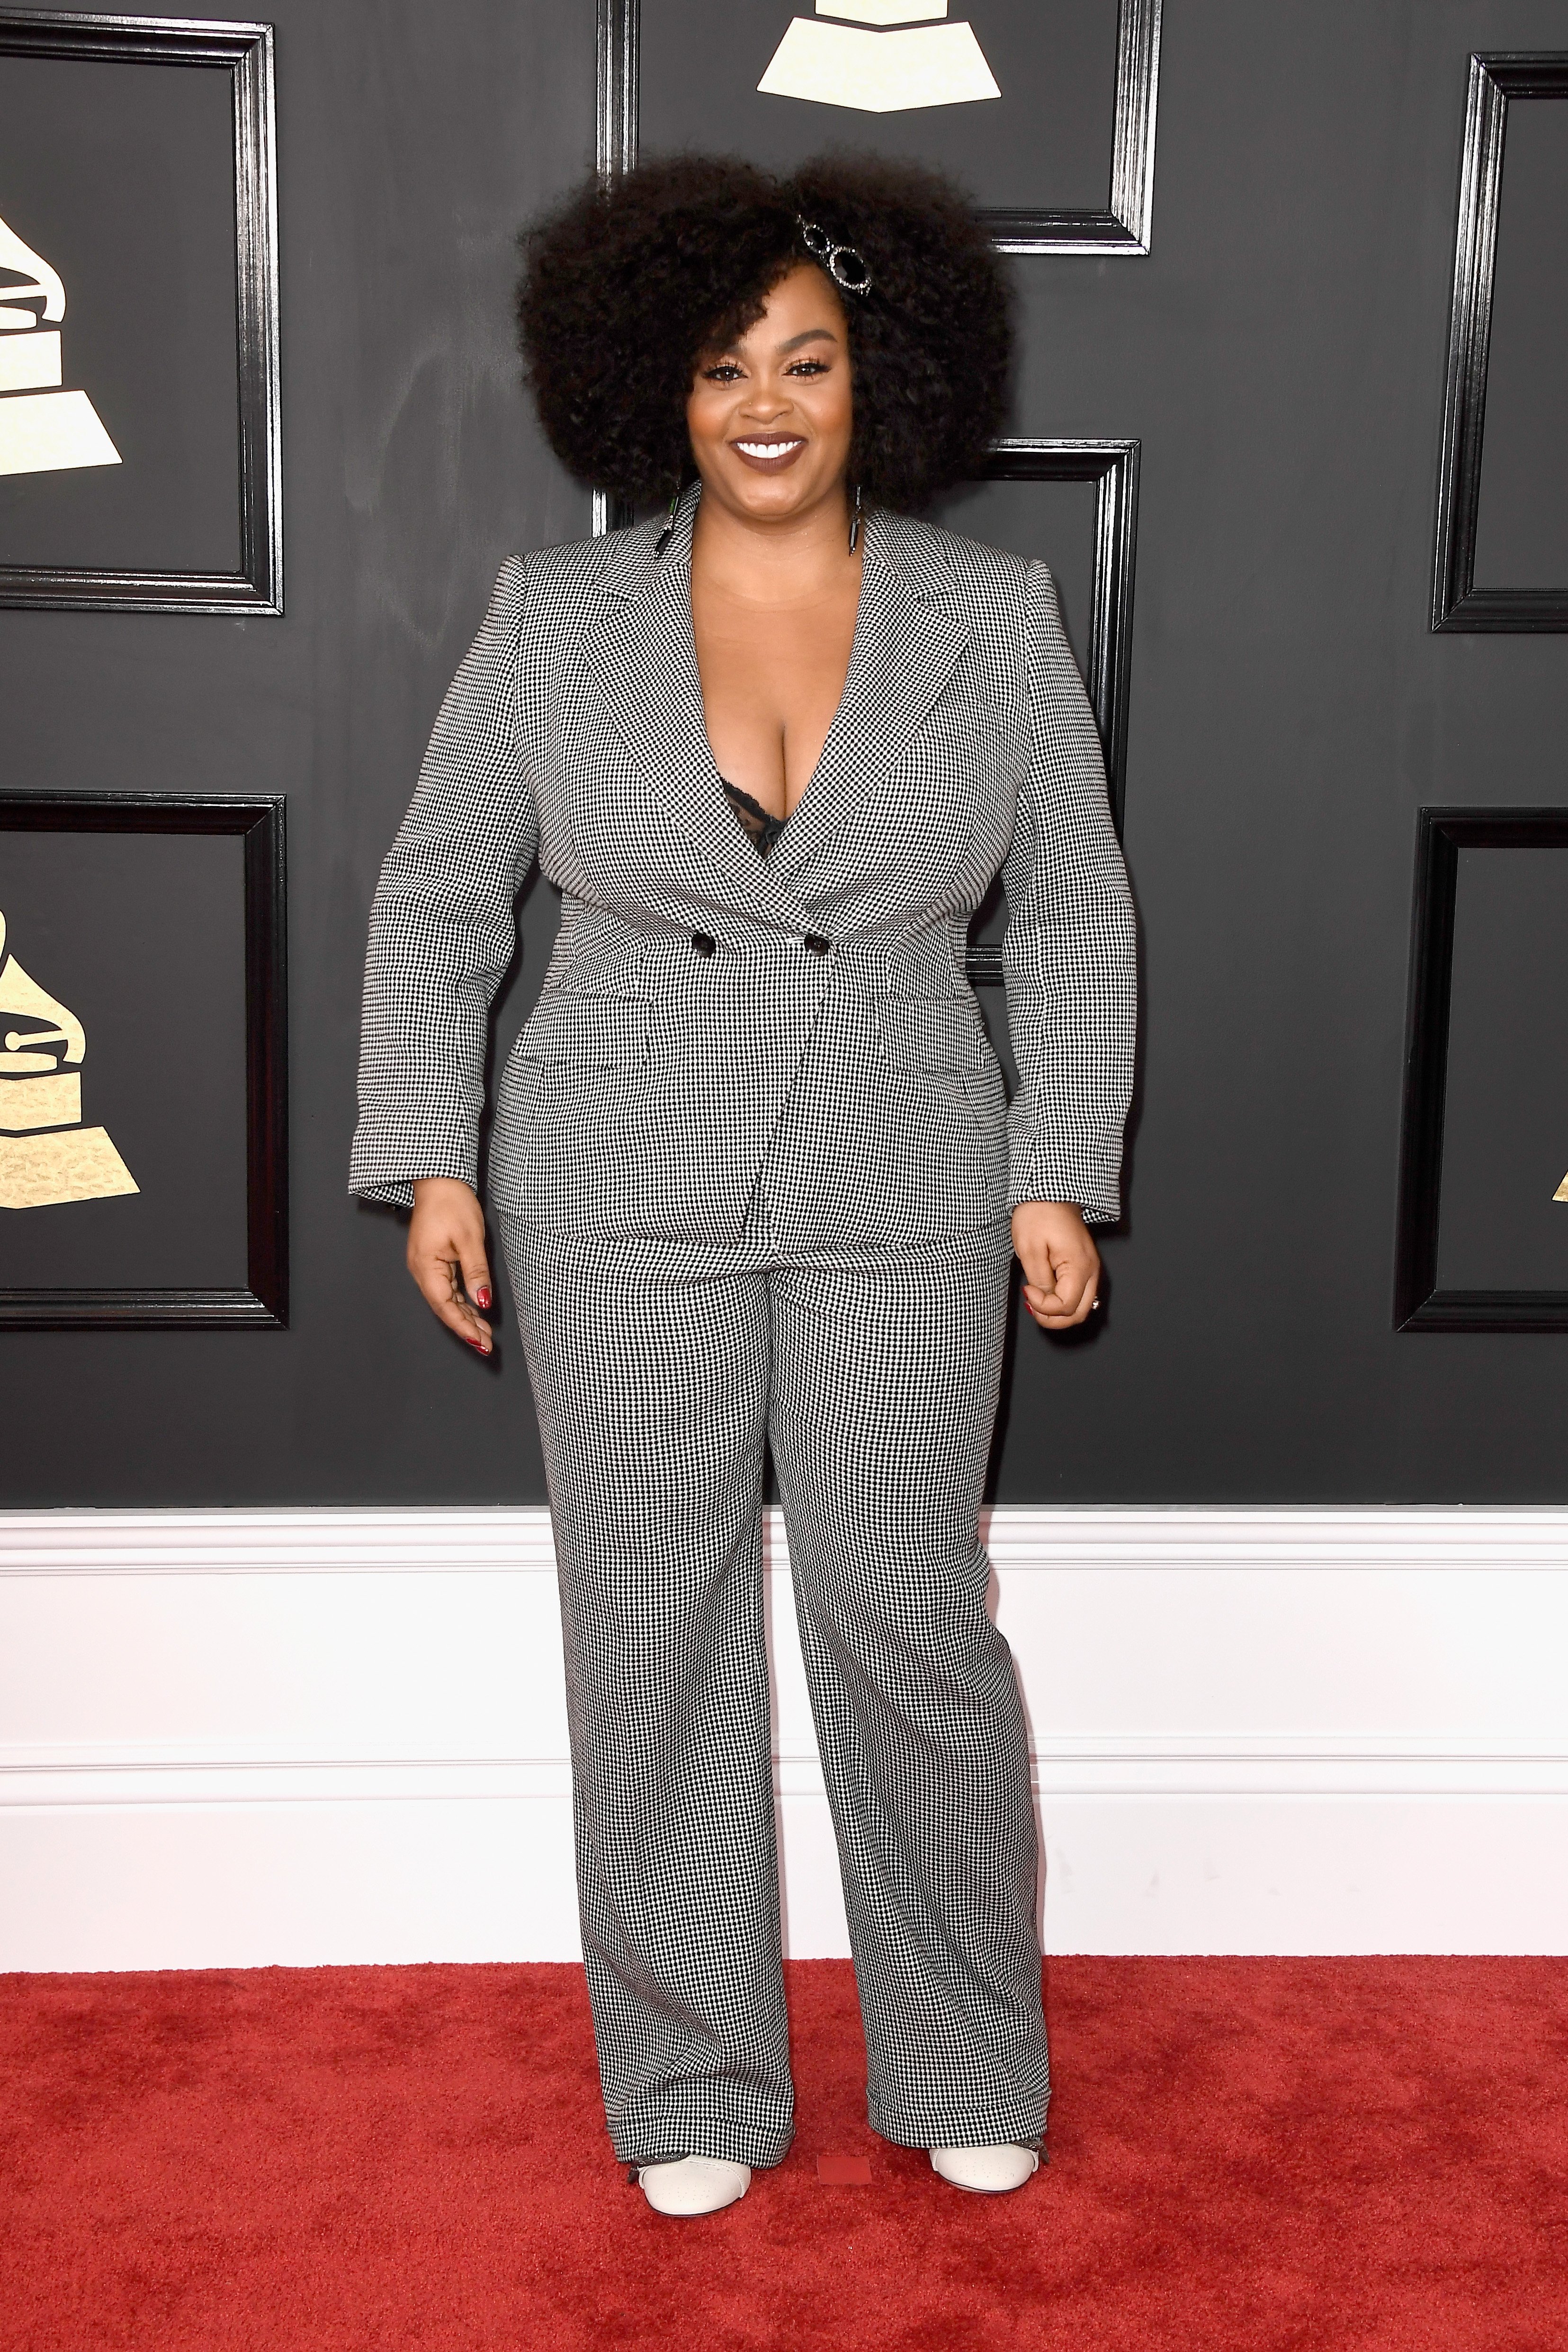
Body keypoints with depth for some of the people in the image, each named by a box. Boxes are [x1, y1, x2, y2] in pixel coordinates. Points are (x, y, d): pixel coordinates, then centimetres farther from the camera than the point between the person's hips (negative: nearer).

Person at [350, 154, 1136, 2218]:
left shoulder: (992, 617, 0)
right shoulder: (557, 618, 0)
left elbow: (1075, 916, 6)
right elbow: (437, 903, 7)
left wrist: (1060, 1175, 1)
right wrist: (433, 1159, 2)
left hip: (903, 1197, 0)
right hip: (623, 1196, 1)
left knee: (911, 1614, 3)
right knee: (652, 1622, 6)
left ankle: (966, 2060, 26)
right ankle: (691, 2079, 24)